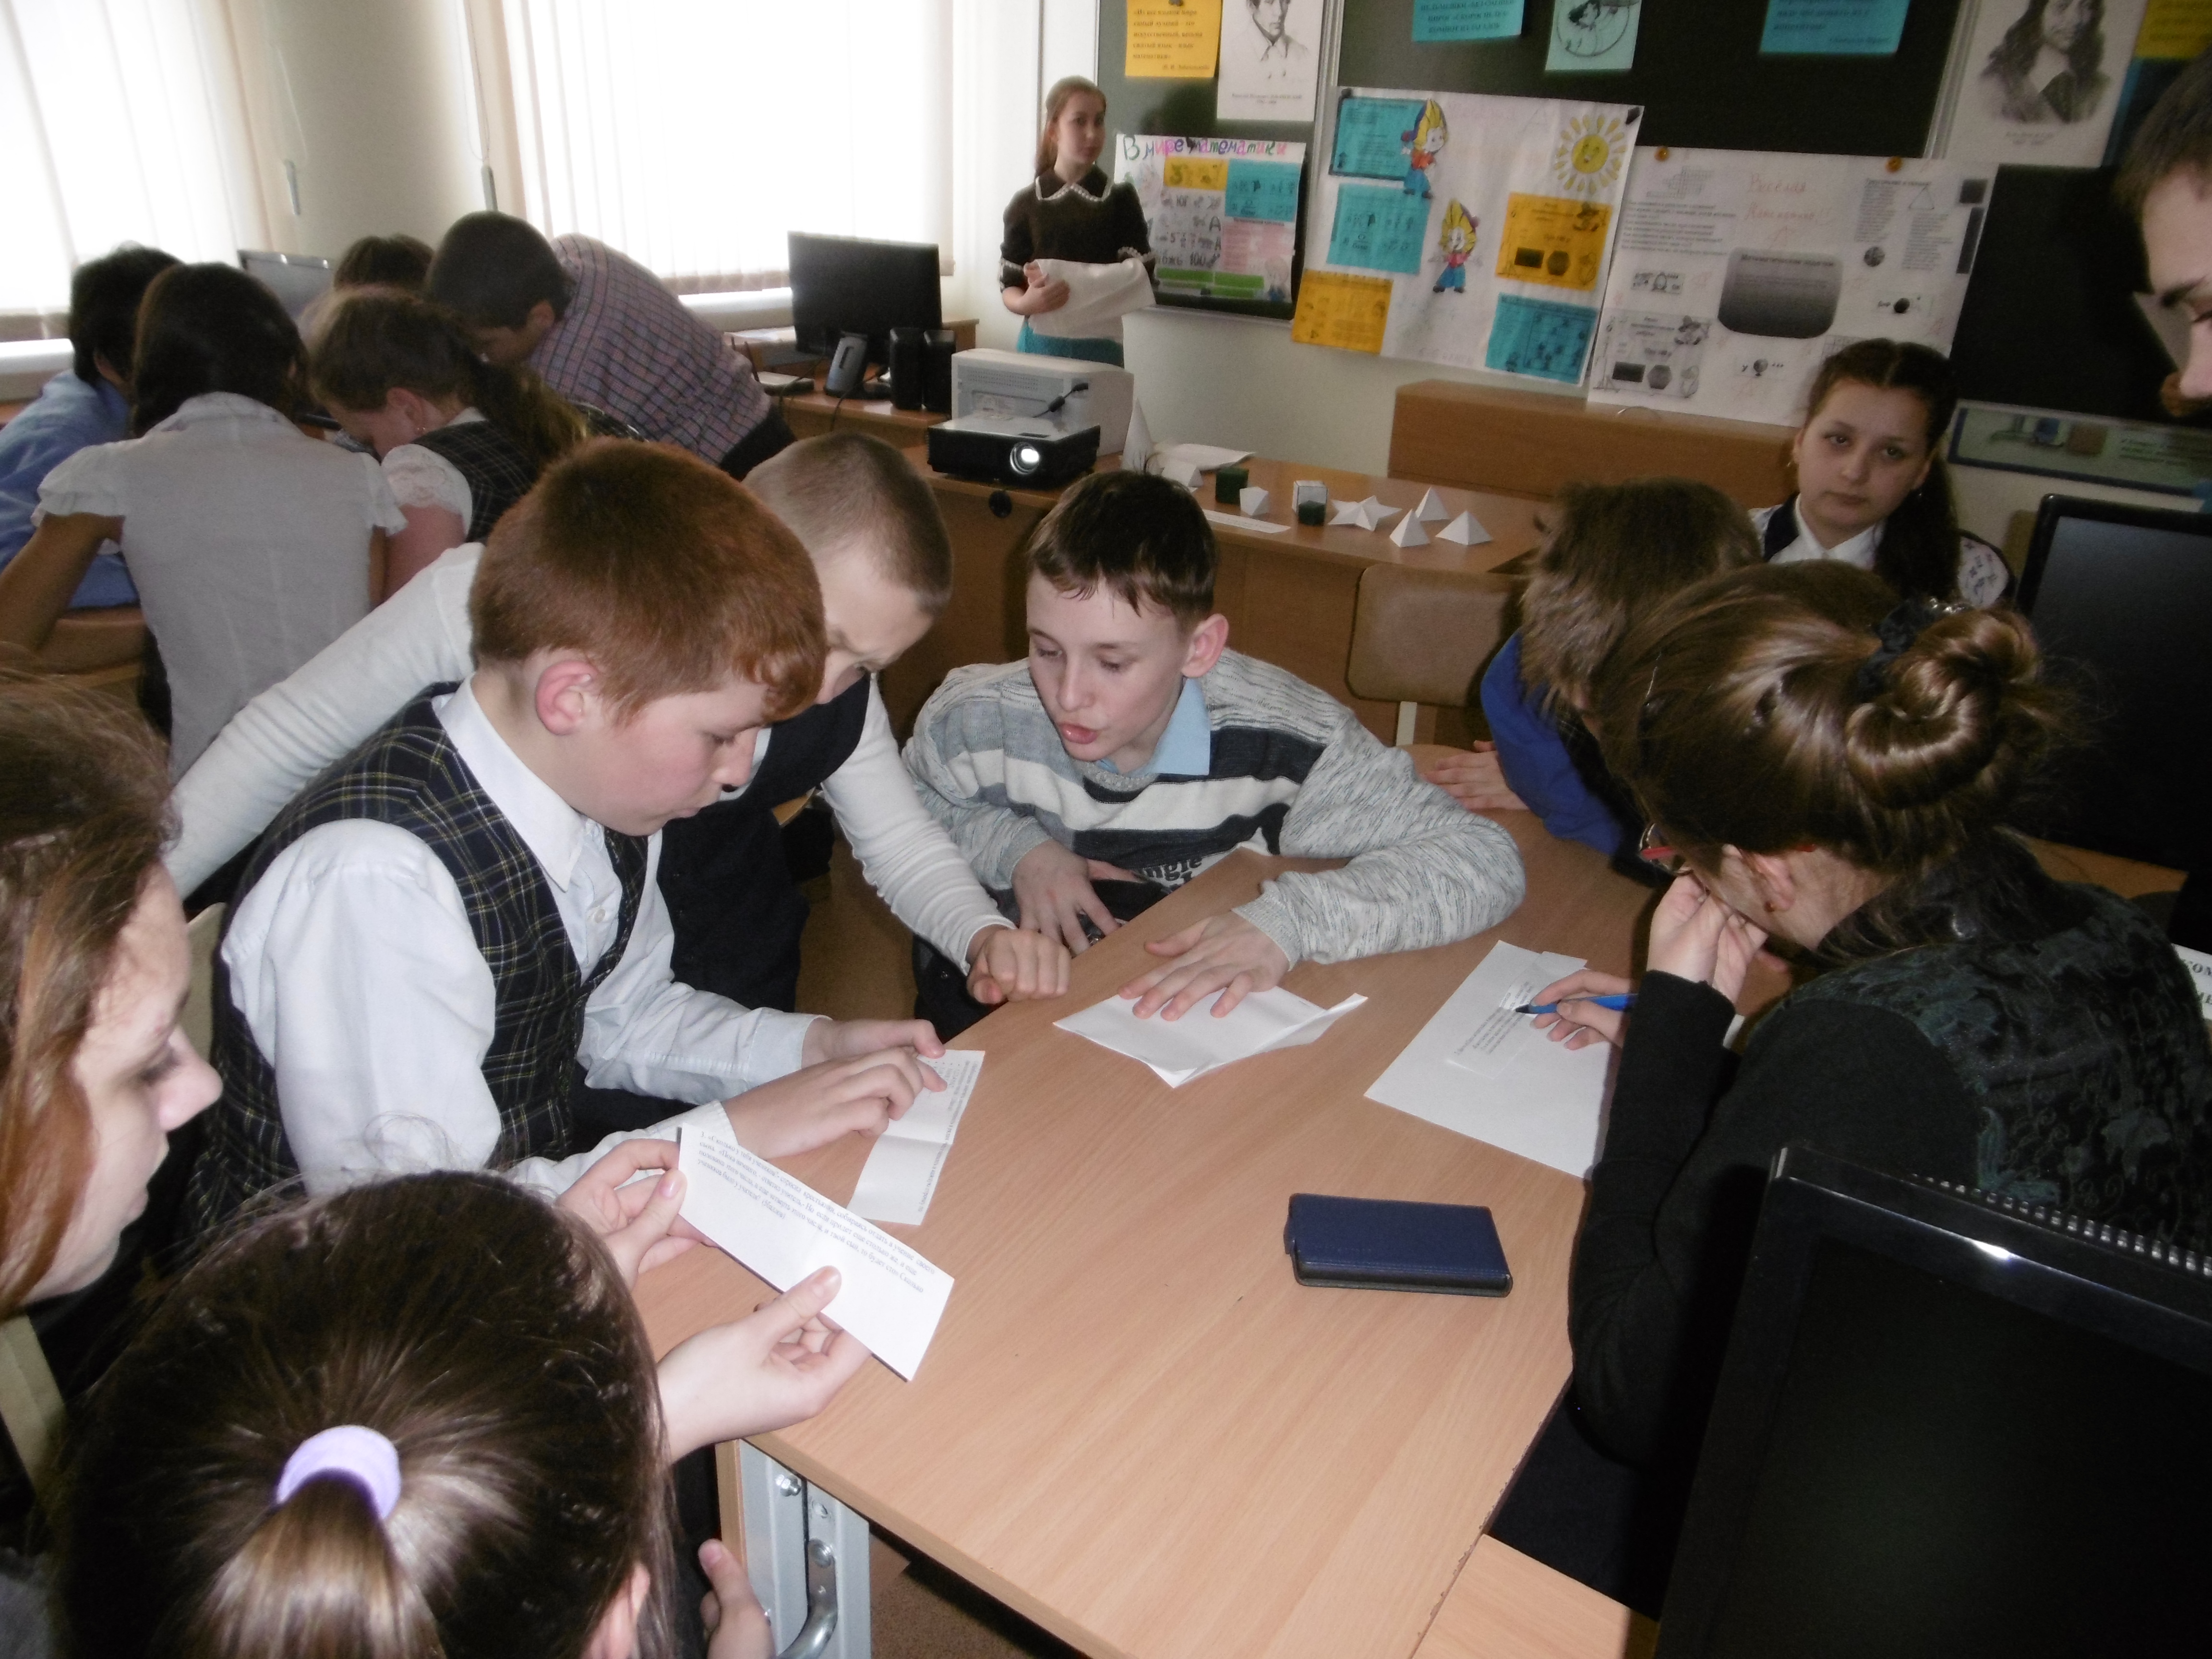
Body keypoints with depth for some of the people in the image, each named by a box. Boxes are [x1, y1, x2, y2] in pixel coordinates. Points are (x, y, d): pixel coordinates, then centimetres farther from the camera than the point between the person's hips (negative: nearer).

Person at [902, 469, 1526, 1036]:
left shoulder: (1272, 739, -24)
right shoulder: (973, 719, -18)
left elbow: (1487, 861, -23)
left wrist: (1288, 919, -36)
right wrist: (1010, 847, -15)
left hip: (1201, 1012, 1)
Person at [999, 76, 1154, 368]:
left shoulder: (1120, 200, 3)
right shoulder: (1026, 203, 3)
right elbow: (1009, 288, 4)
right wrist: (1028, 303, -20)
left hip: (1099, 347, 0)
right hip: (1040, 344, 1)